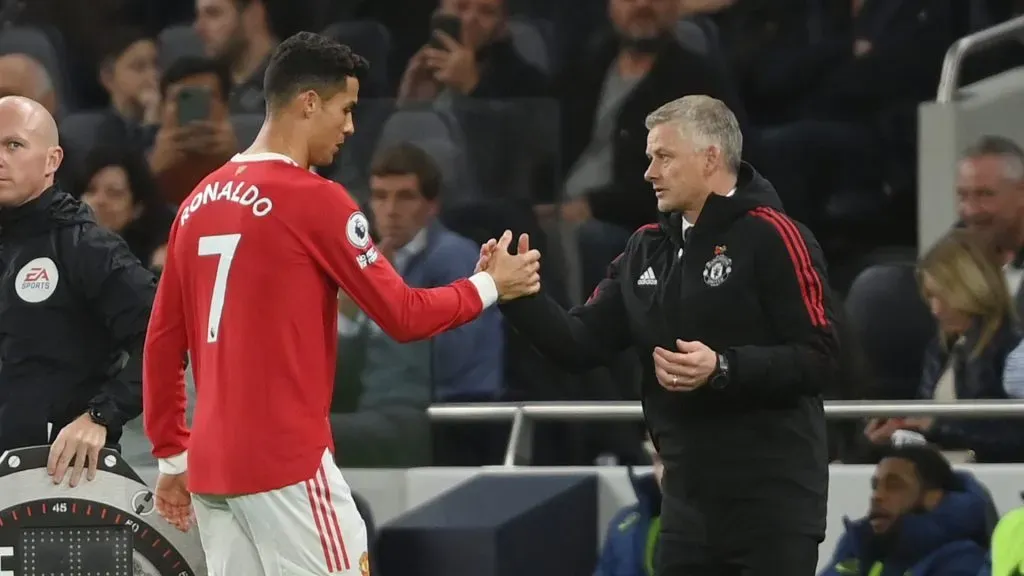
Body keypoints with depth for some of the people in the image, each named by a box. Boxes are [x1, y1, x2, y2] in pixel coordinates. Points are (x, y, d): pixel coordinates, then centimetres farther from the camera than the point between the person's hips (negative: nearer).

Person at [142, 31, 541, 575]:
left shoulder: (199, 203, 11)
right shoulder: (315, 199, -9)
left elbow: (163, 340, 15)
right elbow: (402, 316, -6)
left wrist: (172, 456, 21)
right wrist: (490, 285, 10)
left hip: (211, 466, 7)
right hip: (288, 465, -7)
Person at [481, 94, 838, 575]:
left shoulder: (770, 238, -10)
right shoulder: (647, 248, 13)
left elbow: (819, 359, -16)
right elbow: (582, 346, 9)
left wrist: (722, 369, -25)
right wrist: (517, 297, -6)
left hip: (772, 501, -7)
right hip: (689, 498, 7)